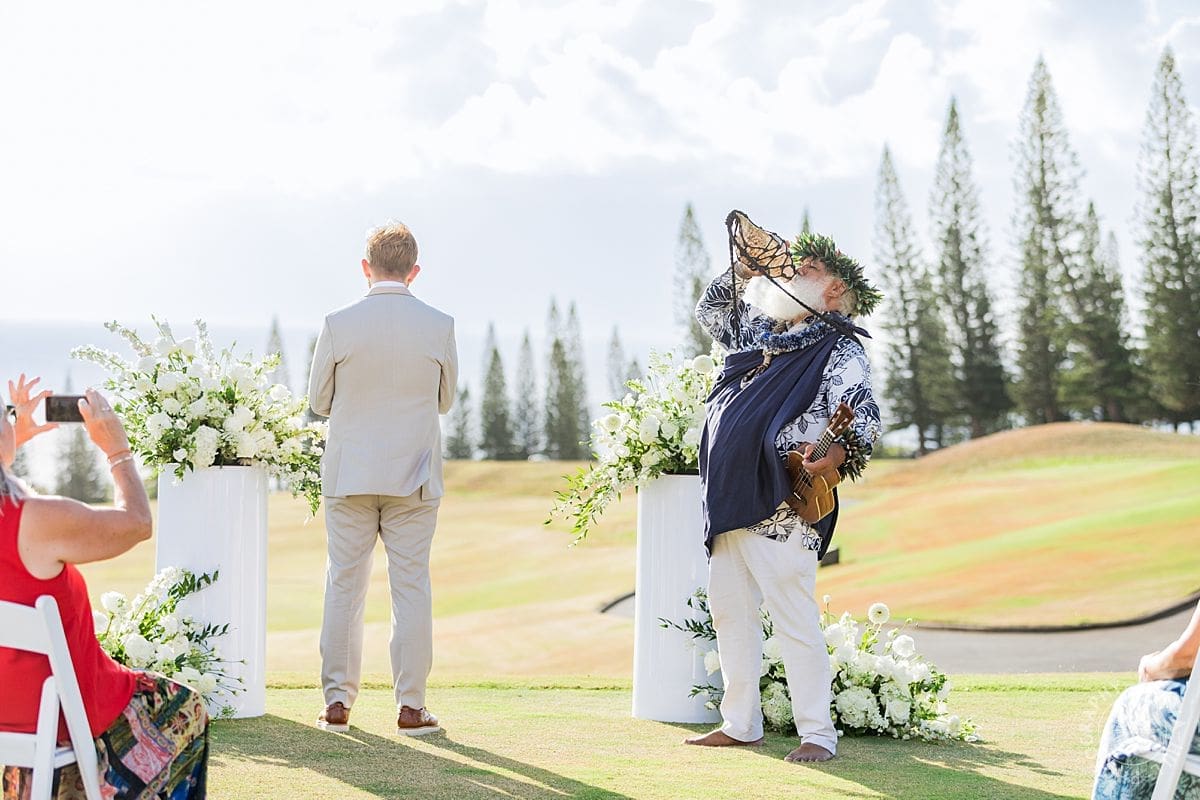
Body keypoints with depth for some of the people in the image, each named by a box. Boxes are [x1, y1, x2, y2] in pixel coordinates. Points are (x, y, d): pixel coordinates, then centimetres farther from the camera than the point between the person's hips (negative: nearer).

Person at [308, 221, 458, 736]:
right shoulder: (439, 326, -6)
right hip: (414, 476, 0)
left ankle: (337, 703, 11)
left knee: (344, 587, 8)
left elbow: (318, 401, 2)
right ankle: (410, 706, 6)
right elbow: (445, 401, 6)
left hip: (348, 474, 0)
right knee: (411, 587, 5)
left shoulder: (339, 325, -8)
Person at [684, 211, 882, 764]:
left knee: (794, 619, -8)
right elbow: (709, 310, 35)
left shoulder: (839, 351, -4)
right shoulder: (761, 335, 19)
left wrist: (837, 455, -36)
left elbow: (864, 418, -16)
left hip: (781, 509, -8)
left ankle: (816, 733, -2)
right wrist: (747, 267, 21)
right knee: (728, 612, 11)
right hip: (728, 501, 8)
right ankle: (740, 723, 20)